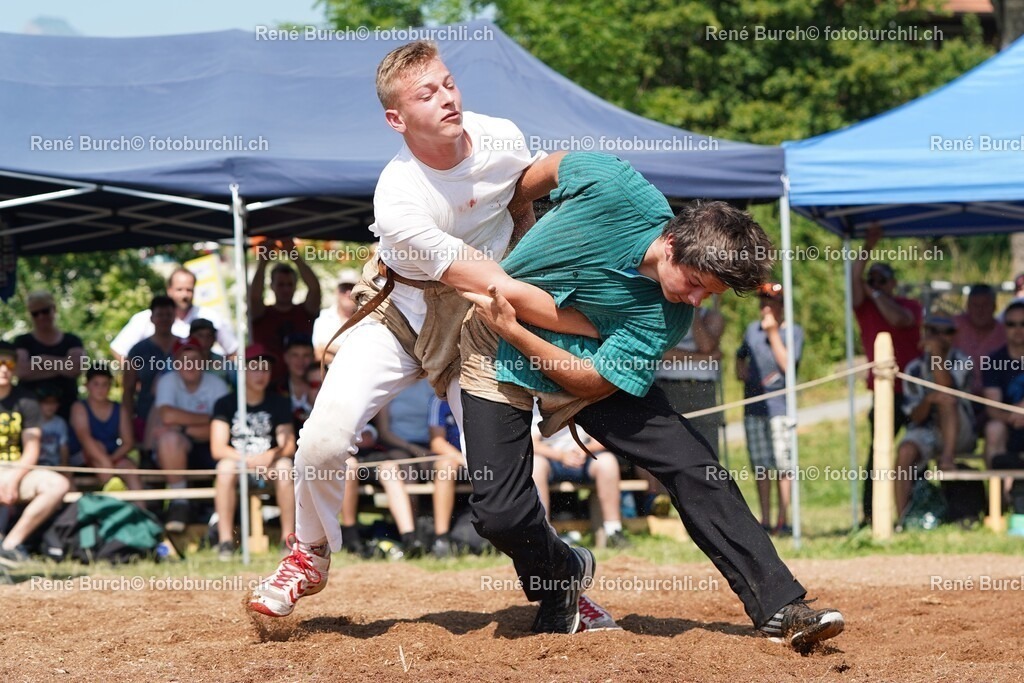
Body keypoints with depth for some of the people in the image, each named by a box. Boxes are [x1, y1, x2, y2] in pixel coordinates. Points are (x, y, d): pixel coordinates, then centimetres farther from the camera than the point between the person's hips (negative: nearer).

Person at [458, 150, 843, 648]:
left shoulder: (668, 319, -23)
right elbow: (549, 168, -6)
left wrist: (513, 331, -29)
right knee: (501, 514, -15)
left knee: (694, 468, -13)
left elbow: (593, 380, -22)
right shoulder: (612, 187, -28)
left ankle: (780, 609, -10)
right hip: (499, 359, -1)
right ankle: (559, 578, 20)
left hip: (582, 369, 1)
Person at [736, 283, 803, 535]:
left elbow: (787, 363, -13)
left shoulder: (794, 331, -2)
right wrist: (740, 370, 8)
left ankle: (782, 520, -5)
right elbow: (741, 354, 29)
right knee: (761, 466, 7)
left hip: (779, 407, -5)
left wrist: (773, 333, -12)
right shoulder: (752, 329, 15)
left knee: (782, 465, -7)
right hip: (753, 407, 6)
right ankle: (765, 520, 12)